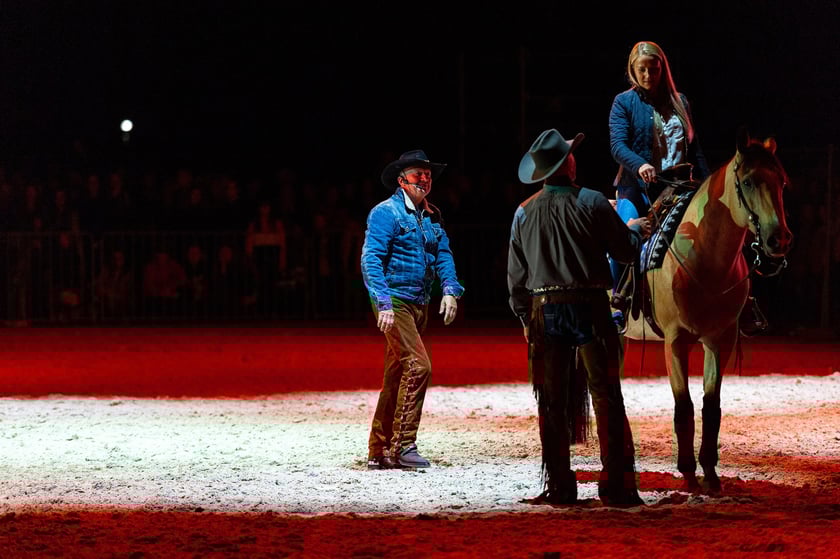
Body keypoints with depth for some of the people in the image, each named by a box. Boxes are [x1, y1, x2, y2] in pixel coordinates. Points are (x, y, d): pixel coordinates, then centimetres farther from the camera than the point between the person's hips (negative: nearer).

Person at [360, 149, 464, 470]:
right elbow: (371, 259, -15)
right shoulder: (386, 213, -8)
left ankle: (379, 452, 16)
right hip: (394, 303, -8)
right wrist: (383, 302, -23)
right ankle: (402, 446, -15)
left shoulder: (432, 216, 15)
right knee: (418, 365, -18)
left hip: (419, 305, 8)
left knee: (396, 376, 10)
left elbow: (443, 255, 12)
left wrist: (450, 289, -6)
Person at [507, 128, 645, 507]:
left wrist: (526, 319, 19)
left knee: (552, 403, 8)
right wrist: (635, 230, 21)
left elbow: (515, 276, 9)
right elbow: (626, 251, -1)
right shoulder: (593, 203, -6)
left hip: (544, 311, 3)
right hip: (590, 308, -3)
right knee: (606, 397, 1)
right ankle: (617, 485, -1)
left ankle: (559, 487, 8)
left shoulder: (524, 213, 6)